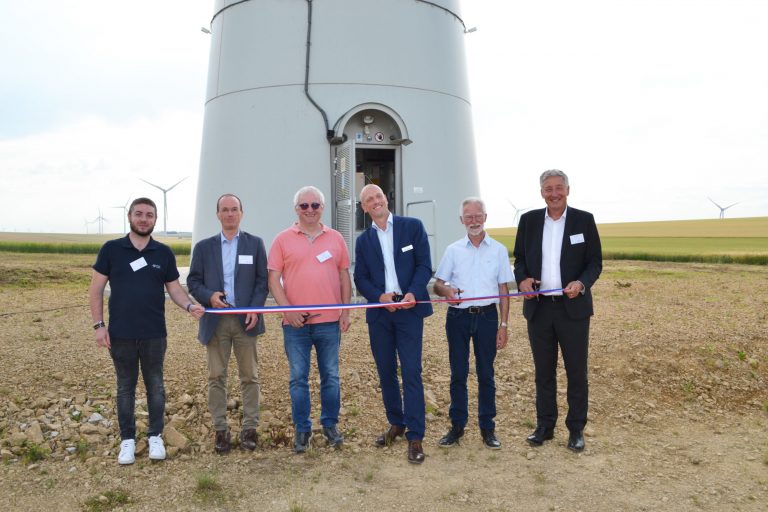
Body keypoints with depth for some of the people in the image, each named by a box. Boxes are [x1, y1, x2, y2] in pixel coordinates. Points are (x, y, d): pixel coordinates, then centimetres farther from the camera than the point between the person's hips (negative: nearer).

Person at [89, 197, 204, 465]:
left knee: (155, 386, 10)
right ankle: (127, 440, 23)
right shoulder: (111, 249, -1)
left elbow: (174, 288, 5)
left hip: (155, 334, 1)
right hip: (120, 334, -1)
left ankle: (156, 436, 23)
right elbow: (96, 289, 1)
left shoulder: (164, 253, 2)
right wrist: (98, 325, -6)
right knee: (125, 388, 11)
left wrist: (189, 306, -15)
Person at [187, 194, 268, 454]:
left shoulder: (255, 244, 6)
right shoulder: (204, 247, 9)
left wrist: (255, 309, -10)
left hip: (245, 319, -1)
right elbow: (193, 282, 7)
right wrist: (209, 296, -12)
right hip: (215, 320, 1)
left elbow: (262, 281, 2)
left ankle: (249, 428, 15)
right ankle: (220, 429, 16)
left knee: (249, 376, 5)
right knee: (216, 377, 5)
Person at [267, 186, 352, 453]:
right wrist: (287, 309, -12)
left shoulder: (335, 238, 7)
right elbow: (273, 279, -1)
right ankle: (302, 429, 20)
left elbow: (344, 276, 9)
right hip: (295, 322, -1)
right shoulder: (283, 239, 2)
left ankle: (330, 424, 25)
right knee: (298, 378, 7)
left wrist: (346, 311, 2)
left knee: (331, 376, 10)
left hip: (330, 321, 1)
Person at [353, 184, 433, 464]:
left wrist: (413, 293, -18)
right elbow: (360, 279, 7)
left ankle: (415, 437, 2)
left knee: (412, 372, -6)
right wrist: (380, 296, -12)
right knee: (386, 372, 12)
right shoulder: (363, 240, 11)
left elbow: (425, 265, -2)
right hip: (379, 312, 4)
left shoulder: (413, 226, 2)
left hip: (409, 309, -3)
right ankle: (396, 423, 30)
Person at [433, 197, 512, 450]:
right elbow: (437, 285, 4)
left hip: (487, 316, 0)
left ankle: (487, 428, 19)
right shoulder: (453, 250, 5)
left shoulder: (498, 250, 4)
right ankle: (457, 426, 19)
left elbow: (503, 290, 5)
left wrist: (503, 325, 0)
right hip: (458, 316, 1)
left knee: (486, 374, 7)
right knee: (458, 374, 7)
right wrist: (447, 290, -20)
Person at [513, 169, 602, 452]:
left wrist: (582, 283, -19)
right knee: (544, 371, 12)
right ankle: (544, 426, 25)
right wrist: (522, 279, -10)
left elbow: (595, 262, 0)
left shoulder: (584, 220, -1)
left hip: (573, 308, -2)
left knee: (576, 371, 7)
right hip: (538, 308, 2)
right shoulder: (529, 220, 5)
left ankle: (576, 429, 21)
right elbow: (520, 259, 10)